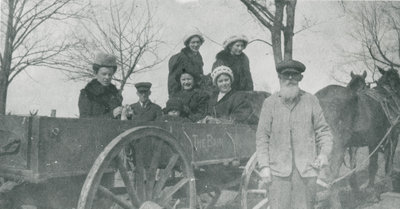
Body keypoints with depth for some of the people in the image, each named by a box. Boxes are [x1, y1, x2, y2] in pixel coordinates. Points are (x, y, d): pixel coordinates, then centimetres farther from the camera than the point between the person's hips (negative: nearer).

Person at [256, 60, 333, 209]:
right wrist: (264, 165, -2)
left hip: (307, 169, 1)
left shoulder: (311, 101, 5)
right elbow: (262, 136, 3)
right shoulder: (270, 103, 3)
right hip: (279, 169, -1)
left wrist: (324, 153, -5)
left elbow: (323, 130, 10)